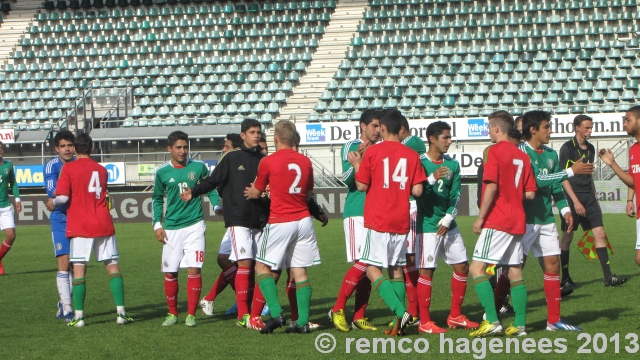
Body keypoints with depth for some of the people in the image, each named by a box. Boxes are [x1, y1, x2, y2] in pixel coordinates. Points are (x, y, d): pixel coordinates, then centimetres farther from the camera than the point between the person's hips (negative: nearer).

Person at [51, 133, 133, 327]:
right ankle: (121, 313, 1)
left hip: (80, 227, -3)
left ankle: (79, 316, -3)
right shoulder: (101, 169, 11)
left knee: (79, 269, 0)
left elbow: (63, 197, -11)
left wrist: (53, 202, 10)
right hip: (104, 225, 3)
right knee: (113, 267, 5)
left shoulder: (69, 168, -4)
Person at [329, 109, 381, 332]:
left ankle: (359, 317, 9)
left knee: (369, 266, 5)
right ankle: (337, 309, -4)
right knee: (362, 263, -15)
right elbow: (347, 179, -14)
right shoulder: (350, 147, -3)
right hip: (356, 213, -6)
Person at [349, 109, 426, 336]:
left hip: (378, 220, -4)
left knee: (373, 269, -1)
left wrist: (356, 164, 13)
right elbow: (417, 191, 1)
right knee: (396, 269, 11)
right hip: (401, 221, 4)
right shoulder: (411, 155, 4)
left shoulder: (372, 152, -5)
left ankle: (399, 311, -20)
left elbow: (362, 186, -3)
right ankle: (398, 323, 6)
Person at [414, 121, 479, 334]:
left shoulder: (452, 165, 9)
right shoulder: (420, 163, -7)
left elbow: (455, 195, 5)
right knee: (427, 270, -6)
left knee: (462, 266, 6)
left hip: (448, 225, 6)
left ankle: (455, 316, 19)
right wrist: (432, 179, -28)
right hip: (427, 224, -6)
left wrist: (448, 218, -9)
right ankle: (424, 322, 1)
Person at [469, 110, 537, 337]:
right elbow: (530, 193, 10)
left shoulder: (496, 150, -9)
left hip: (497, 221, -8)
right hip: (517, 221, 8)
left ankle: (492, 321, -17)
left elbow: (492, 187, -17)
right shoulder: (522, 156, 11)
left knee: (477, 268, -8)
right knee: (515, 273, 10)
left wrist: (480, 217, -12)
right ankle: (519, 324, 10)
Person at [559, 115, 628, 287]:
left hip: (588, 196, 6)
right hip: (572, 197, -6)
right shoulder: (567, 148, -8)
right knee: (567, 237, 0)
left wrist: (595, 200, 20)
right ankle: (565, 278, 11)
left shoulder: (590, 149, 13)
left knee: (600, 234, -3)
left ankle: (608, 276, -4)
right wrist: (575, 201, -18)